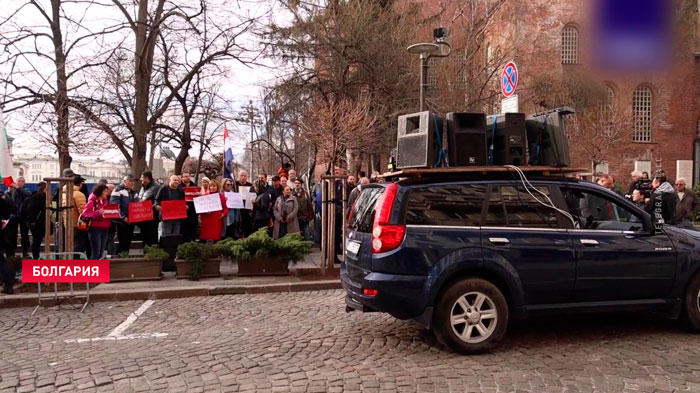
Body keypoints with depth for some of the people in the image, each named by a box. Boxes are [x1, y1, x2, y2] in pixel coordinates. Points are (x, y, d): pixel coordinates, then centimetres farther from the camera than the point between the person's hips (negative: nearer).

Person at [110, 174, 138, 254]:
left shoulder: (133, 192, 17)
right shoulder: (118, 190, -7)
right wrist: (123, 217, -19)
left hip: (131, 222, 7)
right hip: (122, 222, -7)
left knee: (128, 242, 10)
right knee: (123, 242, -7)